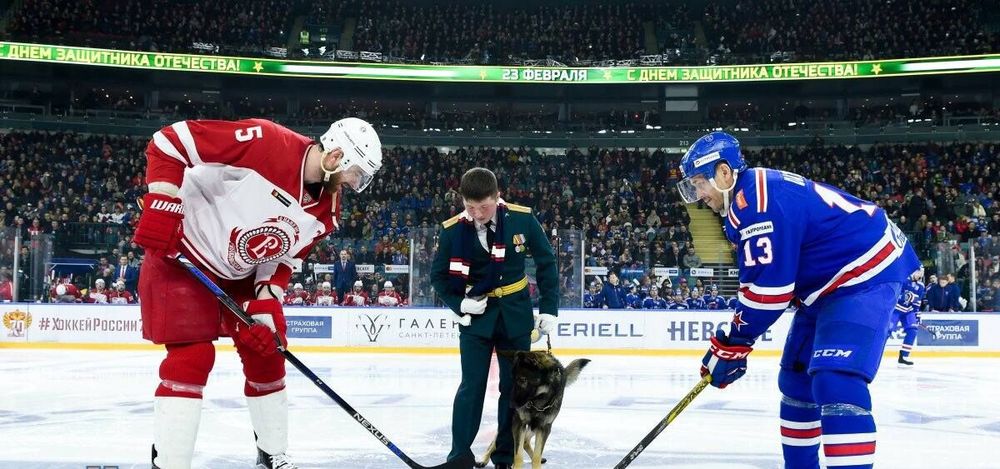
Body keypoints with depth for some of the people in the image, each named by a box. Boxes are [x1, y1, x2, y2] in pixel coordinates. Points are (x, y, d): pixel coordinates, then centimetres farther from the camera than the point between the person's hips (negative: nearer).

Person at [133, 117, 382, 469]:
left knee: (266, 355, 10)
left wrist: (266, 308, -11)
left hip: (242, 274, 8)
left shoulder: (325, 212, -6)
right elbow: (169, 141, -27)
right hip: (180, 254, -8)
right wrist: (162, 203, -31)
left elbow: (283, 260, 2)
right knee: (192, 357, -15)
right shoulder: (265, 142, -30)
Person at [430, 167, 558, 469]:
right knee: (472, 386, -2)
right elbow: (438, 275, 0)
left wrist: (549, 308, -5)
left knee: (515, 386, 7)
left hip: (516, 314, 1)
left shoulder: (522, 220, -14)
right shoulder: (452, 230, -13)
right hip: (475, 316, -1)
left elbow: (546, 263, -2)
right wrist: (459, 303, -15)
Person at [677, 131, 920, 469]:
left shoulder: (758, 199, -23)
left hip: (867, 272, -12)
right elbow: (754, 282, 18)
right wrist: (733, 342, 14)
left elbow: (769, 289, -25)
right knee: (796, 378, 18)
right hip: (828, 282, 12)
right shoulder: (744, 204, 10)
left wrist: (730, 344, -15)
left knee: (835, 381, -26)